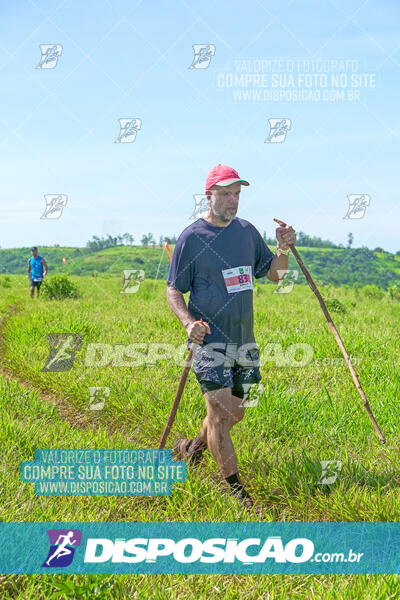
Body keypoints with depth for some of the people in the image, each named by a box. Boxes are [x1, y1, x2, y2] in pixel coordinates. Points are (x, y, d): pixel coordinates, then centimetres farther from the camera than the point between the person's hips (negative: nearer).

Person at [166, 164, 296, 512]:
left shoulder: (248, 231, 8)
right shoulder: (192, 238, -7)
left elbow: (273, 275, 16)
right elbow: (173, 290, -3)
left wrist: (283, 251, -5)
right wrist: (188, 322, -22)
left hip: (244, 339, 6)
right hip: (209, 338, -6)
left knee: (235, 413, 14)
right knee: (219, 411, -9)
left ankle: (192, 448, 39)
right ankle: (236, 490, 2)